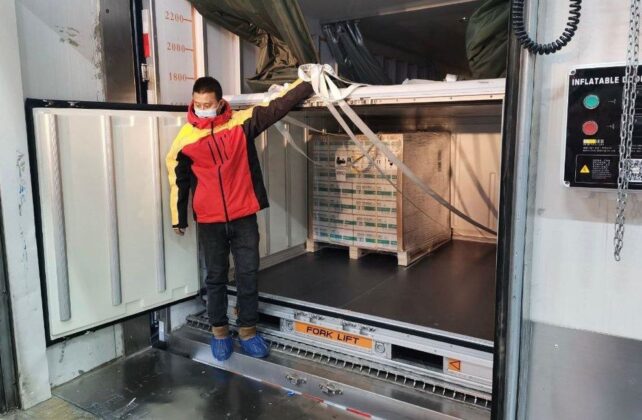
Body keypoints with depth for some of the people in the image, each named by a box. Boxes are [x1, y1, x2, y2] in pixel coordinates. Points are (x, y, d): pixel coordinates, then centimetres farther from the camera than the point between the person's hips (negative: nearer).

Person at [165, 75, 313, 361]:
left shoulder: (241, 123, -4)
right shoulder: (186, 138, -4)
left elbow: (278, 106, -2)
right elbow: (177, 178, 5)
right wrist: (178, 218, 11)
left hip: (244, 217, 1)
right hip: (209, 221, 0)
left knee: (248, 275, 7)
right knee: (216, 277, 11)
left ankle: (248, 330, 22)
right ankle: (219, 331, 27)